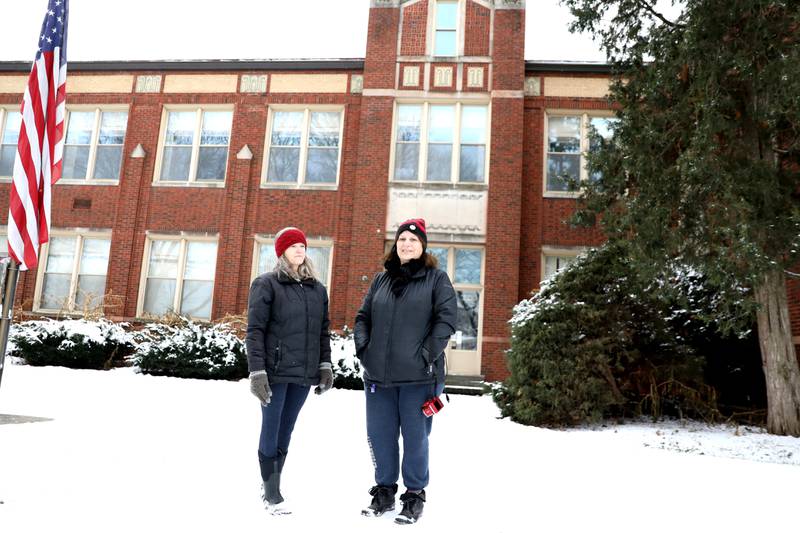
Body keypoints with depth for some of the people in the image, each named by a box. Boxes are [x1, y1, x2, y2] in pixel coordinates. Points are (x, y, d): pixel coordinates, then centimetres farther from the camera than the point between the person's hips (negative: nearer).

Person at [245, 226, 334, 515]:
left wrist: (325, 365, 9)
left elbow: (323, 330, 17)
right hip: (275, 371, -5)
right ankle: (271, 493, 15)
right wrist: (257, 371, -15)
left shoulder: (317, 289, 13)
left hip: (304, 373, 5)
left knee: (285, 432, 12)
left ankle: (271, 485, 26)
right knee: (271, 431, 2)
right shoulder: (266, 284, -3)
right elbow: (255, 330, -8)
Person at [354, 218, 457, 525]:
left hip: (418, 376, -4)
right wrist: (362, 348, 1)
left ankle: (414, 497, 21)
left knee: (415, 438, 5)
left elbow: (446, 319, -7)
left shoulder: (436, 279, 0)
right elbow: (363, 317, 16)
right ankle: (384, 491, 29)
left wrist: (429, 355, -15)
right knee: (380, 436, 12)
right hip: (378, 375, 4)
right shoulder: (381, 280, 13)